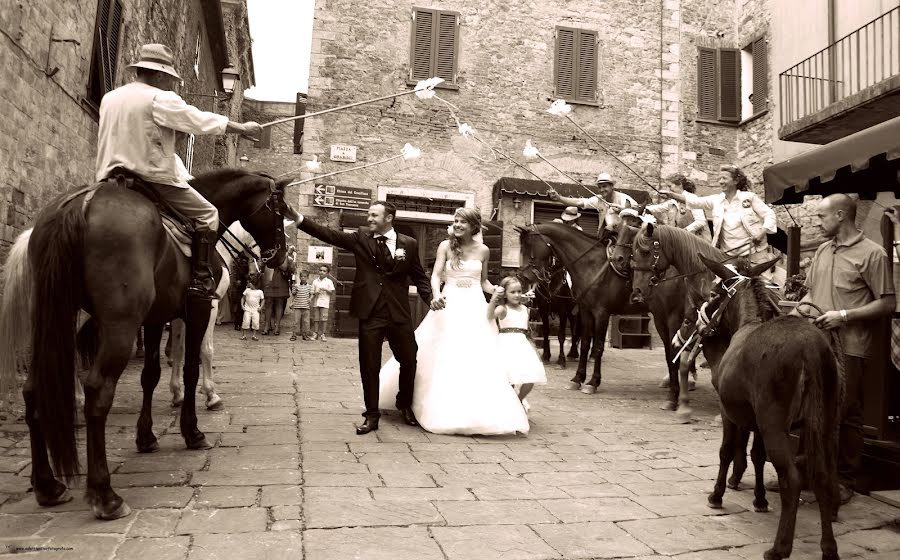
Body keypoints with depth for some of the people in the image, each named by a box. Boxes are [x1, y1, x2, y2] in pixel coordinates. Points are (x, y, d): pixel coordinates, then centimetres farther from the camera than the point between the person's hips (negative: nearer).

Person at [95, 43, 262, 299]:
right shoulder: (161, 99, -9)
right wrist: (243, 128, 5)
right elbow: (202, 121, -6)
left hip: (110, 177, 7)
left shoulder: (109, 98, 13)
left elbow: (125, 138, 19)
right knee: (207, 213, 4)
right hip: (154, 179, -7)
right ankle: (201, 280, -4)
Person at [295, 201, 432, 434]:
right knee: (369, 366, 5)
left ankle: (405, 405, 36)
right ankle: (372, 415, 20)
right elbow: (329, 234, -6)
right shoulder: (359, 240, 4)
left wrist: (432, 299, -5)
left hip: (399, 313, 0)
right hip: (370, 313, 0)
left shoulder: (409, 244, 3)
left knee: (409, 361, 10)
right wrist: (299, 219, -17)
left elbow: (419, 277, 9)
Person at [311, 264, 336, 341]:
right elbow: (313, 292, 12)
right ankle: (315, 334, 9)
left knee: (323, 319, -3)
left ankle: (322, 334, 6)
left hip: (324, 303, -2)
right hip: (316, 303, 2)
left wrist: (325, 289, -14)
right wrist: (315, 293, -10)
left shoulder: (329, 282, 5)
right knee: (316, 319, 2)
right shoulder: (315, 281, 11)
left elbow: (332, 291, 1)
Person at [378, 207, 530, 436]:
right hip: (450, 306, -1)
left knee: (479, 360, -2)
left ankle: (479, 413, 10)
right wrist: (436, 295, -26)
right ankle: (445, 411, 12)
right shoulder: (446, 246, 2)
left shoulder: (483, 250, 7)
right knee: (445, 358, 0)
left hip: (475, 308, 1)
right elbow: (436, 275, -7)